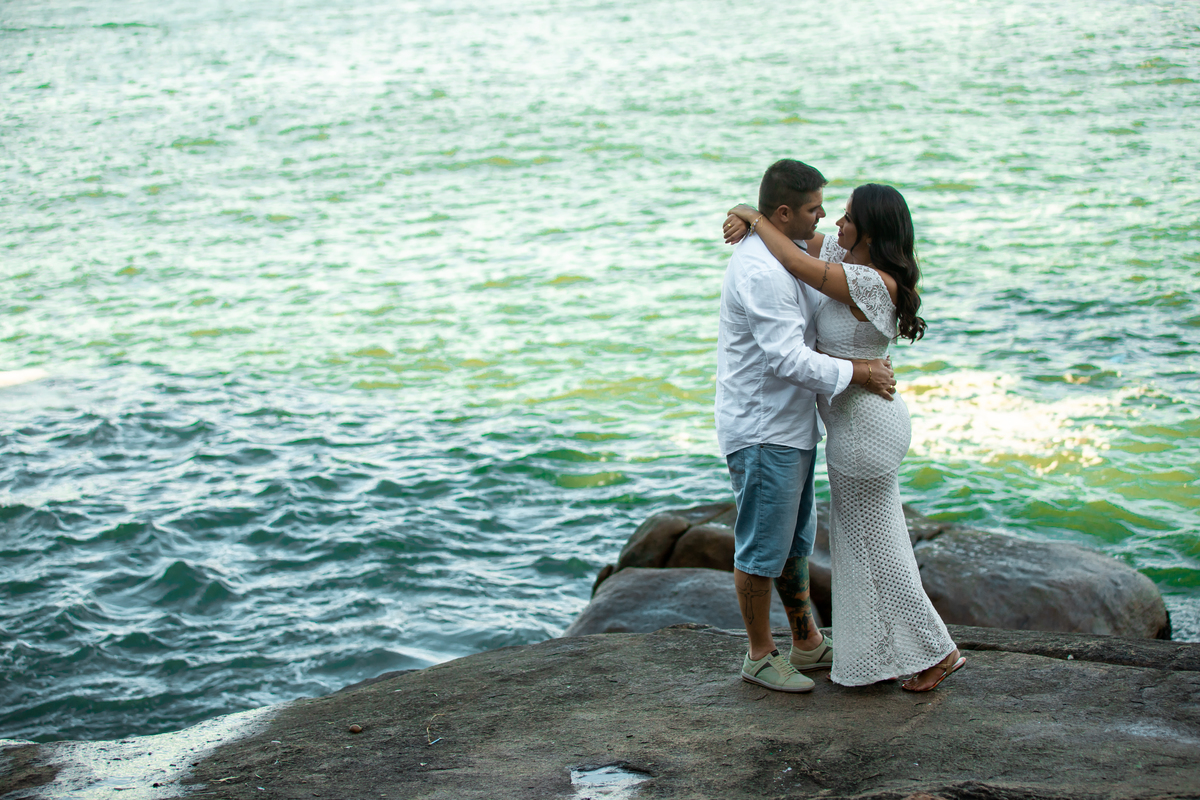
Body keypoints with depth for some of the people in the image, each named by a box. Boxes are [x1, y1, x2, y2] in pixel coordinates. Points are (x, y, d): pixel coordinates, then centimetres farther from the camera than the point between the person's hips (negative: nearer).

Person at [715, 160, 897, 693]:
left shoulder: (783, 256, 11)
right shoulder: (761, 272, -24)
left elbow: (820, 310, 26)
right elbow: (787, 358, -28)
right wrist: (856, 374, -20)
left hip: (790, 426, 11)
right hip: (761, 433, -11)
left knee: (795, 543, 20)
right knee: (763, 549, 2)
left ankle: (807, 644, 33)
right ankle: (761, 656, 15)